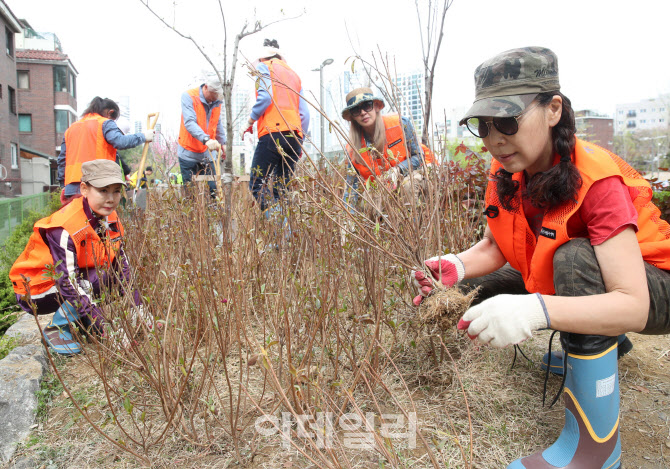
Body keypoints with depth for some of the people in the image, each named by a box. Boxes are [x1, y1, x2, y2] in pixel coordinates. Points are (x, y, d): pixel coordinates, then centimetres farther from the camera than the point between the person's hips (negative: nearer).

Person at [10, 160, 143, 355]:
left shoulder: (110, 219, -6)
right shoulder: (65, 229, -30)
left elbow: (121, 260, -1)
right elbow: (67, 280, -32)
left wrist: (134, 301, -7)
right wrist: (97, 318, -35)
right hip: (36, 292, -7)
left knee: (115, 264, -11)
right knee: (96, 277, -29)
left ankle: (81, 319, 6)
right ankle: (56, 328, -8)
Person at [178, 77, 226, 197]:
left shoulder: (216, 101, 7)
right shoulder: (188, 96, -10)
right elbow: (189, 123, -24)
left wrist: (222, 142, 20)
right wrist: (206, 139, -37)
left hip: (207, 153, 4)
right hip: (189, 153, -4)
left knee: (212, 189, -3)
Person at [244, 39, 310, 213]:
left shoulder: (264, 67, 10)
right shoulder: (294, 75, 28)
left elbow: (265, 96, -9)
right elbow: (305, 114, 20)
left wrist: (250, 122, 1)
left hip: (273, 132, -7)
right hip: (294, 136, 7)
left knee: (257, 185, -8)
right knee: (280, 190, 7)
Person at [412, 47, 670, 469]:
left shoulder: (594, 181, -32)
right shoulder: (506, 174, -11)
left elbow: (633, 306, -37)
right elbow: (493, 247, -5)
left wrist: (536, 310, -53)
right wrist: (457, 267, -28)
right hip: (582, 281, 7)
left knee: (573, 257, -36)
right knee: (483, 287, -2)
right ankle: (603, 342, 17)